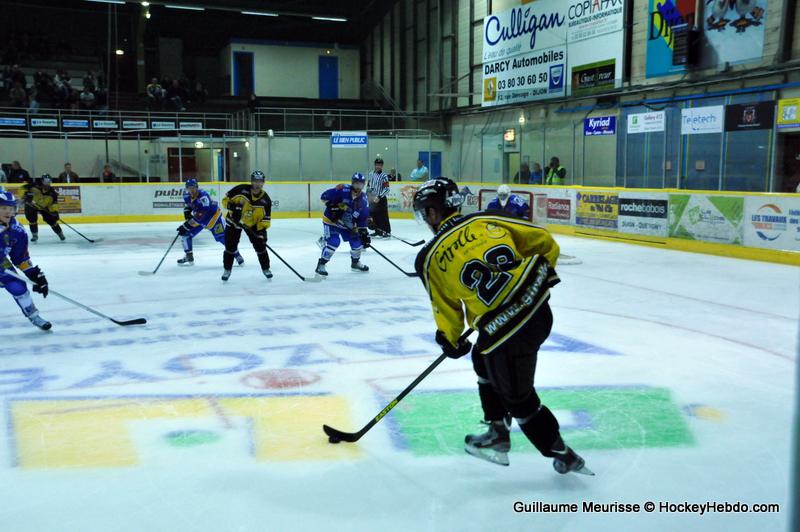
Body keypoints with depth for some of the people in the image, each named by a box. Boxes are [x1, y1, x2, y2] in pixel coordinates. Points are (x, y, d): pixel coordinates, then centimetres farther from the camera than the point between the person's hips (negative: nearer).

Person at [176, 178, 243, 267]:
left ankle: (237, 255, 1)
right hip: (198, 216, 7)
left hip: (213, 215, -7)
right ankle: (189, 257, 12)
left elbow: (200, 216, -40)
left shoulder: (203, 196, -36)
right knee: (185, 233, -1)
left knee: (222, 236, -15)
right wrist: (187, 213, -6)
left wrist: (187, 225, -39)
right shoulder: (186, 194, -13)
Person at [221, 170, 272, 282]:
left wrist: (263, 230, -20)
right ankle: (227, 270, 15)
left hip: (253, 224, 2)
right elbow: (226, 199, -10)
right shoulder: (241, 189, -21)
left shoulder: (266, 199, -13)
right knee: (230, 246, -2)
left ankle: (265, 269, 16)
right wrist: (232, 206, -29)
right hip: (234, 221, -2)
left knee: (260, 245, -2)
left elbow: (266, 218, -8)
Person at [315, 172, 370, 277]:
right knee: (334, 241, -23)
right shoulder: (343, 190, -23)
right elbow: (324, 196, -23)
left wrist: (364, 231, -5)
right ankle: (321, 265, -13)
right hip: (331, 220, -6)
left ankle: (355, 263, 31)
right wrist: (333, 207, -30)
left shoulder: (363, 199, -4)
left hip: (347, 224, 6)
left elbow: (363, 217, 1)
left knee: (357, 240, 5)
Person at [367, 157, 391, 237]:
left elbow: (386, 189, -15)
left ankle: (387, 232, -5)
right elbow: (368, 185, 21)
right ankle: (377, 231, 23)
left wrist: (379, 197, -21)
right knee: (374, 215, 11)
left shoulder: (384, 176, -9)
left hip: (381, 199, -6)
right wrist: (368, 194, 11)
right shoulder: (371, 174, 10)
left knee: (383, 216, -8)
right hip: (372, 198, 6)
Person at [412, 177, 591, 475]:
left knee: (518, 397, 14)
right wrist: (543, 274, 25)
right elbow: (544, 242, 7)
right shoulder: (486, 221, 5)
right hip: (539, 307, 6)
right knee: (484, 360, 28)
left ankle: (564, 456, 25)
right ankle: (497, 435, 37)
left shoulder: (430, 259, -3)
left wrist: (451, 342, 25)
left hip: (504, 331, -6)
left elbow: (447, 310, 7)